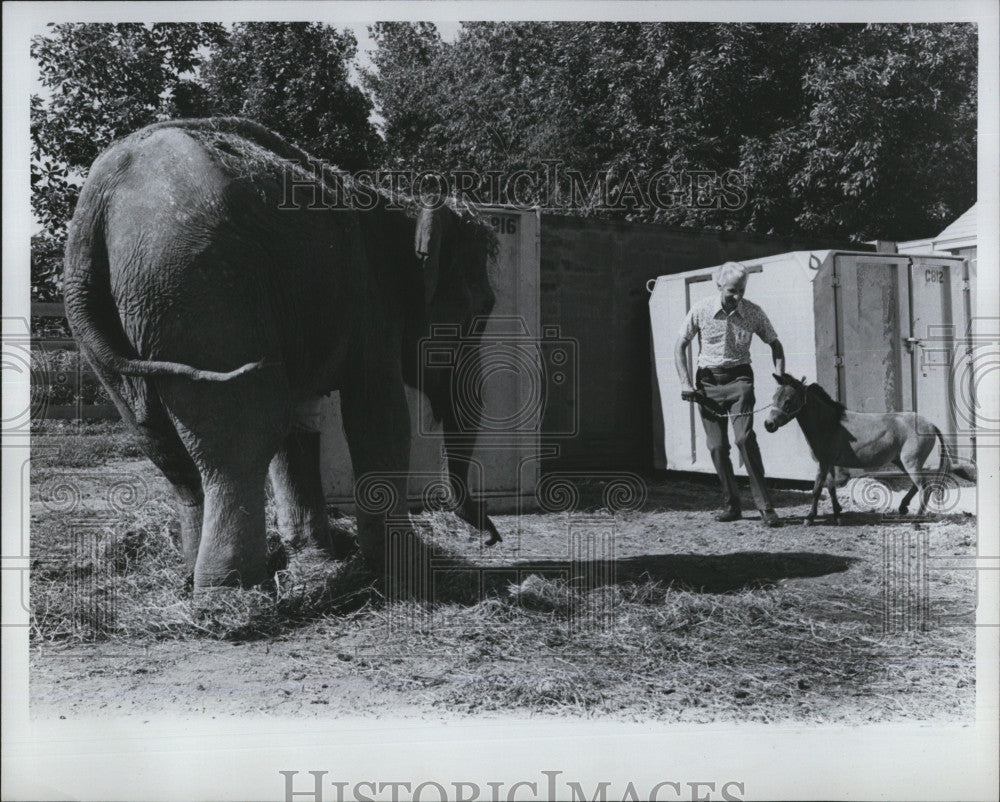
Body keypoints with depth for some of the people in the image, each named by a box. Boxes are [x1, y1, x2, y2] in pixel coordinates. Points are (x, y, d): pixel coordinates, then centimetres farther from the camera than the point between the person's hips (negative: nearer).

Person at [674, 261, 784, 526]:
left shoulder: (753, 313, -5)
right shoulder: (701, 310, -6)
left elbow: (775, 344, 8)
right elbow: (680, 346, 3)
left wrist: (780, 378, -5)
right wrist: (685, 383, -6)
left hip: (738, 378, -2)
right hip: (708, 381, 2)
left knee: (745, 438, -18)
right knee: (717, 446, 3)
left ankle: (765, 506, -15)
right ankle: (731, 504, 16)